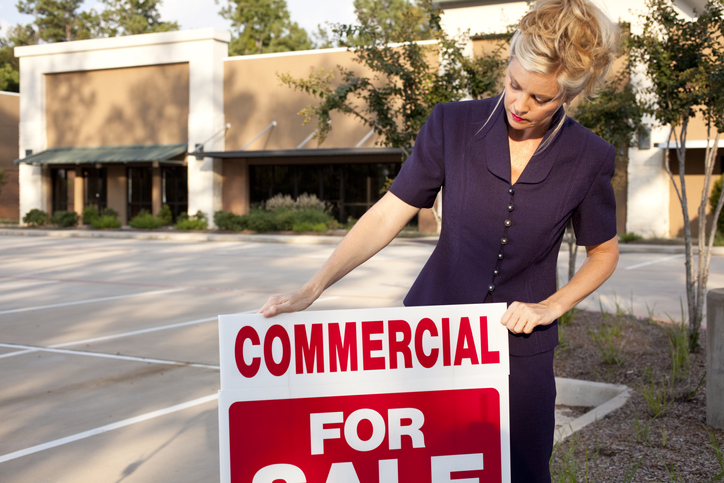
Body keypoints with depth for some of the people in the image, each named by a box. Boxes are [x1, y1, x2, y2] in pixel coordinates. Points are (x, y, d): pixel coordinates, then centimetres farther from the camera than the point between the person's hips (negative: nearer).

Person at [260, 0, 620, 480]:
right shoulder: (453, 125, -9)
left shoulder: (589, 158, -8)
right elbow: (387, 216, -7)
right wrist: (312, 288, -15)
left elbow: (604, 252, 8)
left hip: (520, 350, 0)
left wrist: (552, 306, -7)